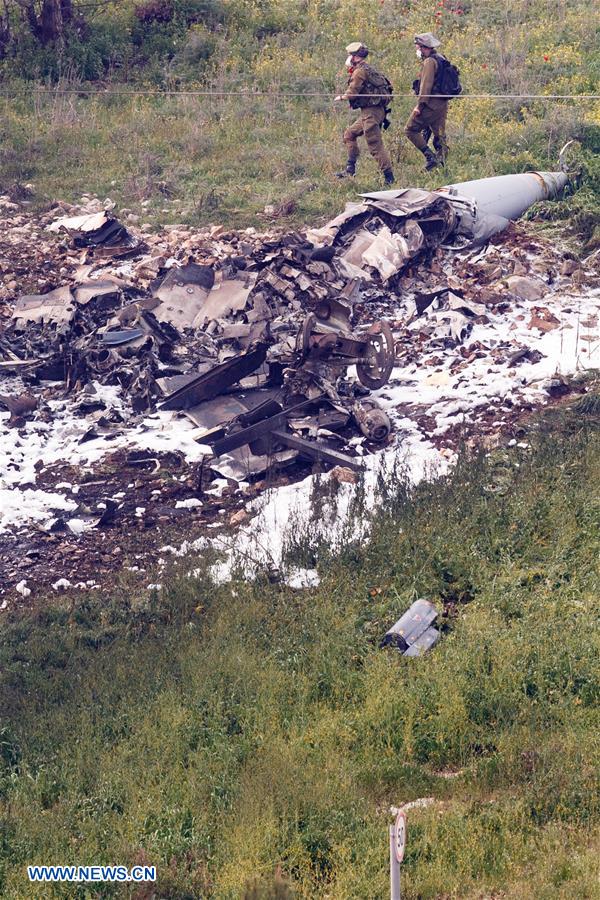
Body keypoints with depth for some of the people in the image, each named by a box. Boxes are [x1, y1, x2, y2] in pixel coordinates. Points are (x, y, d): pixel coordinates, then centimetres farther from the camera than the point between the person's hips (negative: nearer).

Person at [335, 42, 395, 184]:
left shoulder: (359, 71, -13)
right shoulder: (368, 69, 17)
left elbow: (352, 93, -15)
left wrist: (341, 97, 4)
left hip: (371, 112, -11)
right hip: (369, 112, 11)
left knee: (375, 145, -10)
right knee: (349, 134, 18)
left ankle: (389, 177, -9)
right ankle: (350, 169, 19)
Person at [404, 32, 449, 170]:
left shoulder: (429, 62, -12)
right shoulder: (440, 59, 19)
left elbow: (426, 85, -19)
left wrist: (419, 105, -20)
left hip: (431, 103, -10)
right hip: (442, 104, 10)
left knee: (411, 129, -5)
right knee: (439, 135, 11)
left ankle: (430, 156, -14)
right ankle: (441, 162, 9)